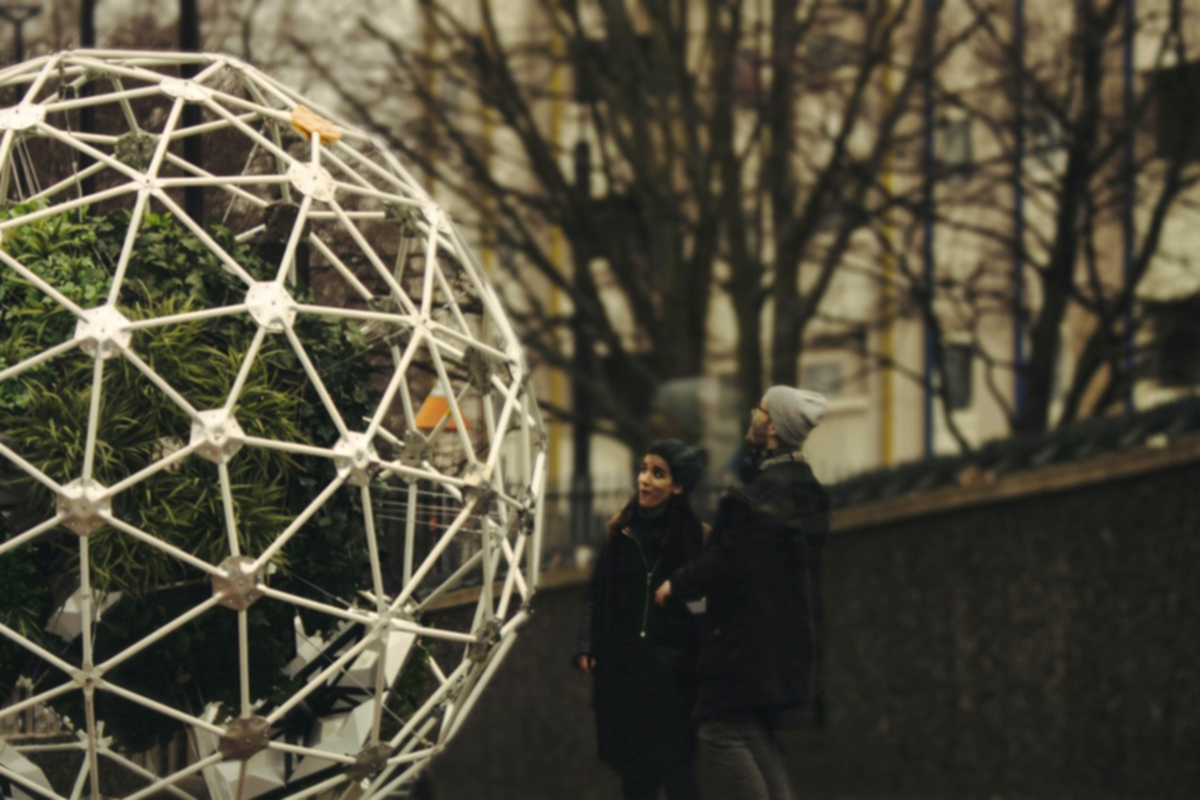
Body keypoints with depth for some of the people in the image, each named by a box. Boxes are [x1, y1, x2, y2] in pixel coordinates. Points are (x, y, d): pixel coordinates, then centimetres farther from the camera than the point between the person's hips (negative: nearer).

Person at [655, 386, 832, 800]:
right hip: (784, 638, 10)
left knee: (722, 732, -8)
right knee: (758, 735, 14)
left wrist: (677, 586, -3)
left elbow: (724, 564, -19)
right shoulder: (800, 486, 12)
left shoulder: (759, 497, -19)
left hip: (748, 638, -10)